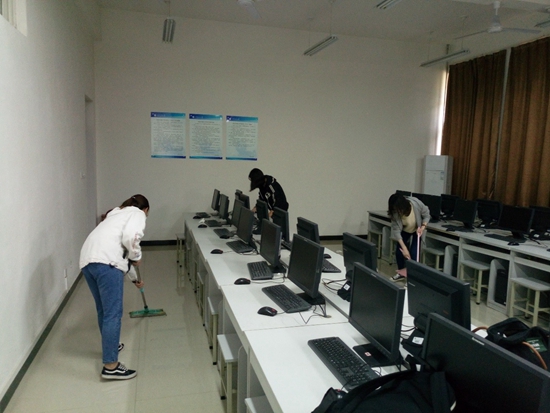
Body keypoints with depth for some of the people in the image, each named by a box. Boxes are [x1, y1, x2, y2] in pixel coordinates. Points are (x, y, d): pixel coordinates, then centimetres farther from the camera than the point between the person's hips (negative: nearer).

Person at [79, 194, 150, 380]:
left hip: (87, 259, 9)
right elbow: (130, 238, -13)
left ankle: (110, 345, 42)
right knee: (113, 313, -4)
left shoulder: (118, 214, 35)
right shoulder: (137, 214, 10)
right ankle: (110, 366, -1)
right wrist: (136, 257, 7)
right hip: (104, 261, -9)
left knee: (103, 309, 24)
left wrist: (134, 278, 52)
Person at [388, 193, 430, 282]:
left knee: (413, 253, -11)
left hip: (417, 230, -2)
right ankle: (401, 272, 20)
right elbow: (396, 229, -31)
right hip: (404, 231, 2)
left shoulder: (416, 203, -36)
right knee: (399, 250, -1)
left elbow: (427, 215, -17)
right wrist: (404, 248, -35)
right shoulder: (395, 212, -32)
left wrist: (423, 227, -31)